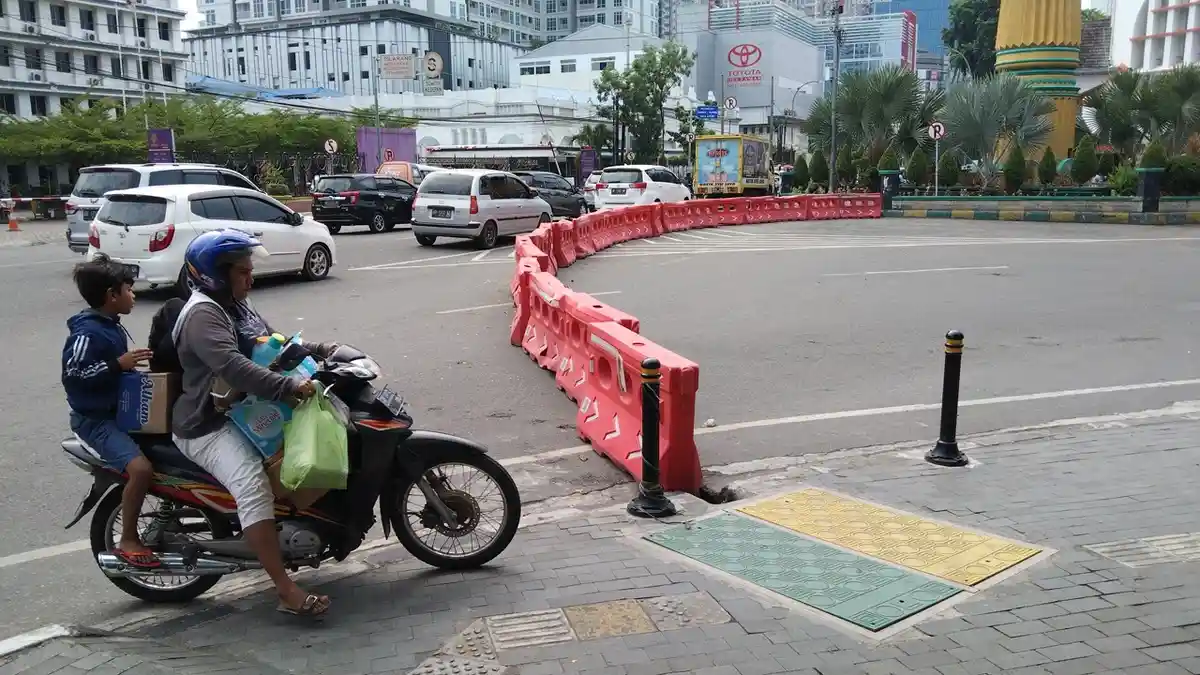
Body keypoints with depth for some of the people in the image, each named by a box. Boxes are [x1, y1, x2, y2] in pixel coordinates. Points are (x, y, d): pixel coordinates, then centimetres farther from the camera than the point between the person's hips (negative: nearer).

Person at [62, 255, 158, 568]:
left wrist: (130, 365, 6)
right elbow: (71, 375, -26)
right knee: (140, 468, -28)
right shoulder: (87, 332, -21)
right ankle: (128, 541, -11)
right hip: (96, 419, -10)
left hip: (121, 410, 10)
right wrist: (118, 364, -28)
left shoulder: (111, 325, 10)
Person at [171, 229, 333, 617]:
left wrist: (322, 350, 8)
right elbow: (233, 367, -35)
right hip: (207, 426, -10)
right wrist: (290, 387, -43)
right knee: (253, 487, -29)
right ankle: (287, 592, -32)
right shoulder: (202, 313, -19)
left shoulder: (236, 305, 13)